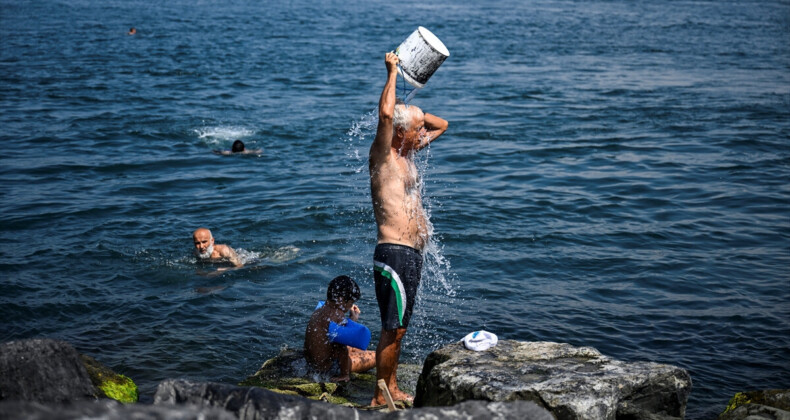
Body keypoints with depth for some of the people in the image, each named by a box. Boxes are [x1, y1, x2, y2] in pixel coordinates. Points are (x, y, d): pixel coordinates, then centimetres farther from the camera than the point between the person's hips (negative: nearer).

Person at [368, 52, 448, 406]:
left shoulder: (407, 154, 15)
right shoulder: (383, 156, -9)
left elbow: (441, 125, 29)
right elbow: (385, 114, -28)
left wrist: (413, 112, 13)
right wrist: (393, 71, -15)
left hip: (412, 255, 9)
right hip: (395, 254, -9)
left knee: (398, 328, 17)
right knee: (392, 330, -5)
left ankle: (393, 390, 27)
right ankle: (380, 398, 3)